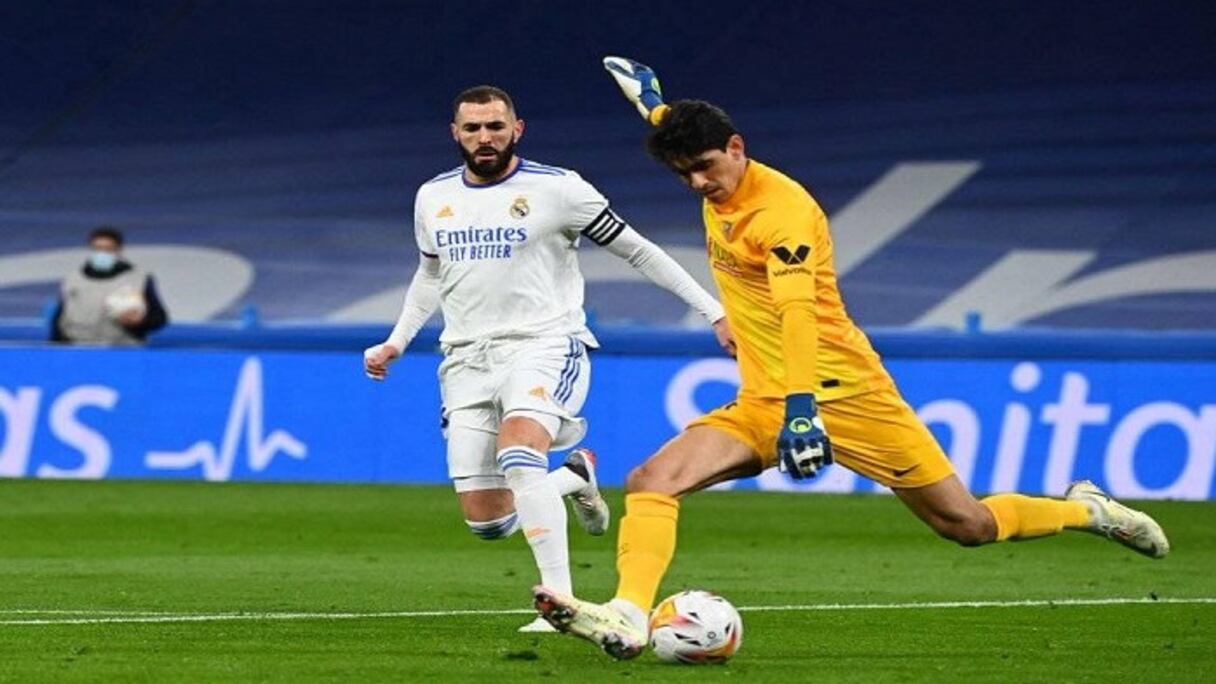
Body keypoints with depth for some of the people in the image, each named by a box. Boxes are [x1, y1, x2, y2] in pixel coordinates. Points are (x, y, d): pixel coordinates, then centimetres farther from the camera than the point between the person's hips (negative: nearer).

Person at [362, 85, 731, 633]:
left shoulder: (556, 189, -5)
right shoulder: (433, 197, 11)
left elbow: (637, 251, 1)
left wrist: (713, 311, -1)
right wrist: (396, 342, 20)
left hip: (544, 343, -5)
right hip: (467, 357, 5)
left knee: (518, 456, -35)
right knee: (486, 524, -2)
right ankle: (573, 476, 30)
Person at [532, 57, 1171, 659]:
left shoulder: (781, 207, -19)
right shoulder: (718, 192, 6)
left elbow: (796, 309, -32)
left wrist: (803, 404, -43)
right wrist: (653, 104, 43)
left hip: (843, 391, -7)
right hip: (761, 403, 7)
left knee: (967, 524, 2)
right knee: (650, 483, -18)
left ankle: (1087, 510, 27)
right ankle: (627, 620, -28)